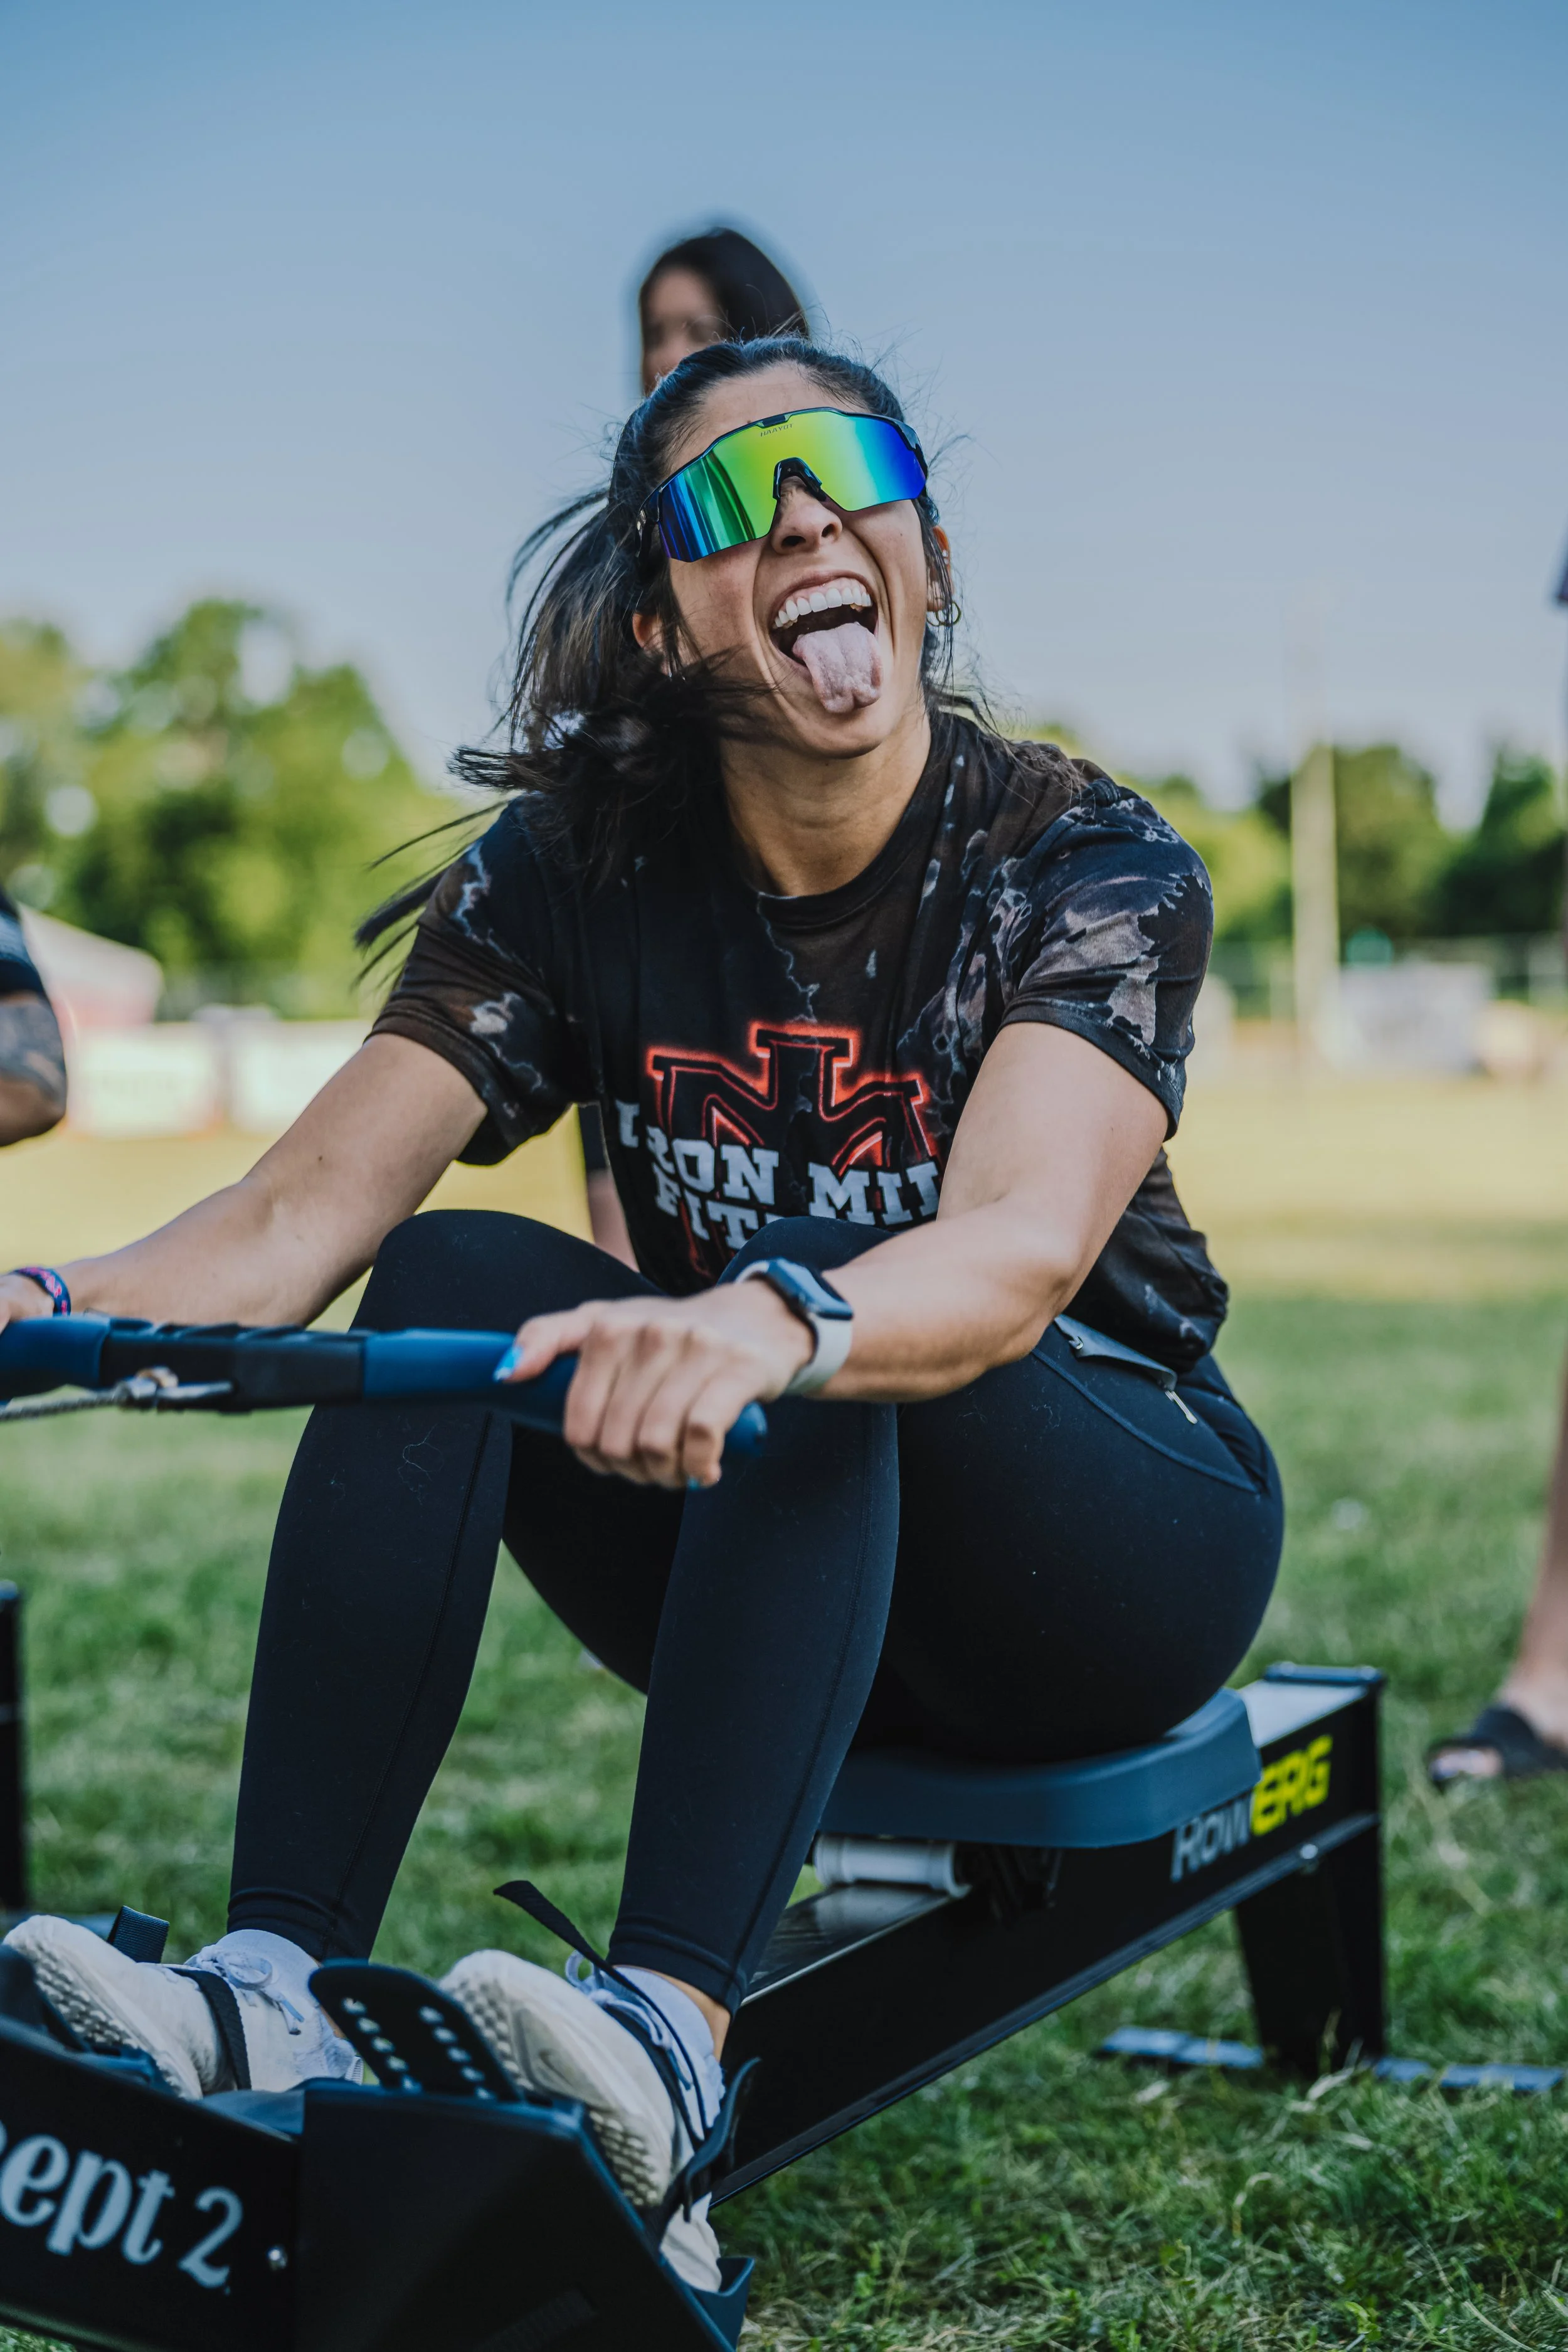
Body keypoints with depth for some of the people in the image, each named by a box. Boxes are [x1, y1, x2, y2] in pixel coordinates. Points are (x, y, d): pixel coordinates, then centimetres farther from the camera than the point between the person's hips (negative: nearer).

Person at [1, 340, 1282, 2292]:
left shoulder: (1089, 865, -17)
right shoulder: (577, 875, -7)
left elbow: (1018, 1251, -35)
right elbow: (303, 1211, -17)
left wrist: (763, 1328, -57)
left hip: (1111, 1547, -3)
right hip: (780, 1569, 3)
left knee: (839, 1345, -34)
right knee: (457, 1278, -23)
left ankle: (669, 2028, -43)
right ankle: (274, 1985, -30)